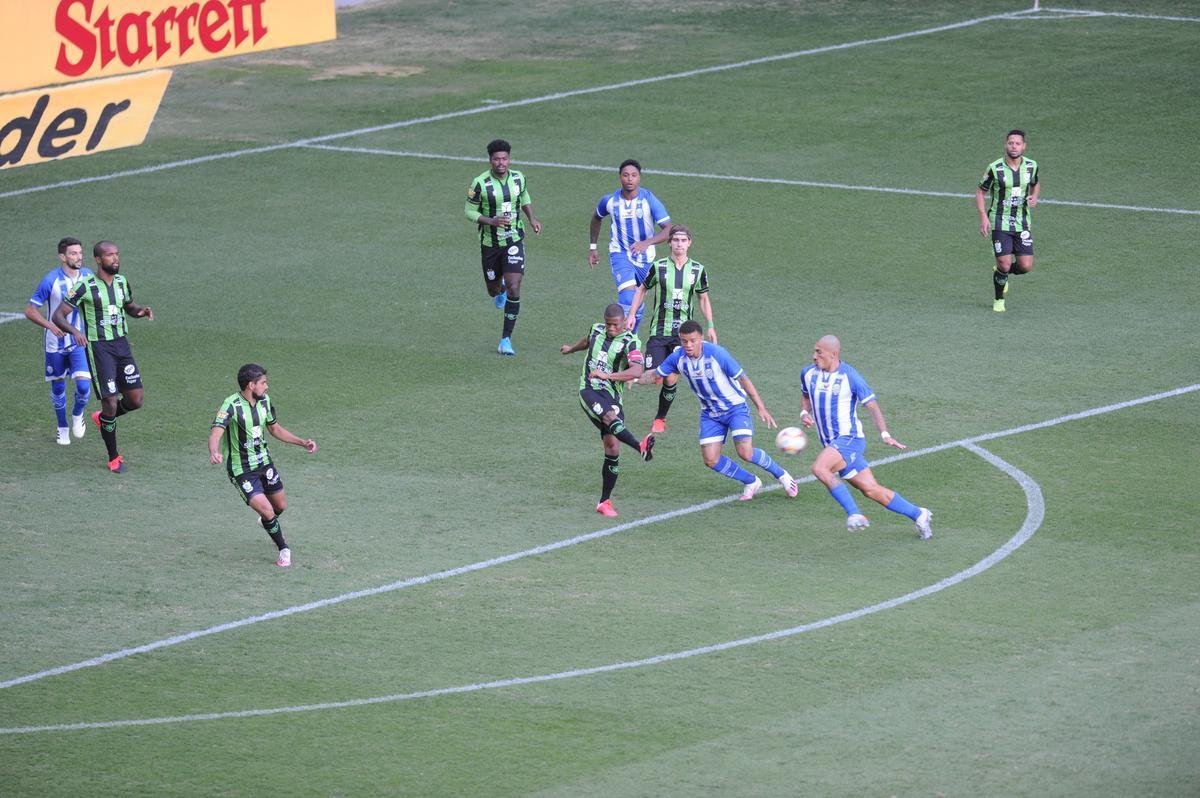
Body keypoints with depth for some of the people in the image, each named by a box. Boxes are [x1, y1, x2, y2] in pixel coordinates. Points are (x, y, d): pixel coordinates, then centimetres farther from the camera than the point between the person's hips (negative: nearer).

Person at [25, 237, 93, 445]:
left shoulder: (87, 276, -3)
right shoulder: (51, 281, -16)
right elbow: (30, 310, -12)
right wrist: (50, 326, -26)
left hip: (80, 342, 2)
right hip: (56, 344, -2)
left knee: (83, 386, -14)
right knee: (58, 387, 10)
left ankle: (77, 415, 18)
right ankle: (63, 428, 33)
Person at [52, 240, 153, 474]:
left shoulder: (121, 282, 6)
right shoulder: (85, 286, -13)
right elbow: (58, 316, -12)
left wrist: (141, 312, 0)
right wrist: (74, 331, -32)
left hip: (121, 343, 6)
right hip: (99, 347, -6)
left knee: (136, 400, 2)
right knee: (110, 401, -7)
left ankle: (103, 418, 33)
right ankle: (113, 458, 9)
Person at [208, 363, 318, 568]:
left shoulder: (264, 401, 0)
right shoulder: (232, 405, -24)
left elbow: (275, 429, 16)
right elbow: (216, 433, -37)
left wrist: (303, 442, 10)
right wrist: (214, 452, -58)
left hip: (264, 462, 7)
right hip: (241, 470, -7)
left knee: (280, 505, 17)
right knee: (267, 511, -13)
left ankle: (267, 522, 52)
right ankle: (284, 550, 10)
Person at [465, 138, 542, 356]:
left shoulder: (518, 178, -3)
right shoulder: (480, 183, -14)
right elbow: (469, 211, -8)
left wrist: (532, 219, 2)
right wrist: (491, 221, -24)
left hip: (514, 240, 1)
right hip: (490, 242, -1)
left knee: (514, 289, -13)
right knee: (493, 289, 14)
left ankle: (506, 340, -5)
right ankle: (500, 290, 57)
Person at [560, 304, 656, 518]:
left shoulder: (630, 342, -6)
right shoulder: (597, 330, 9)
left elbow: (637, 371, -23)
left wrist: (608, 376, -34)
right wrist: (572, 348, 54)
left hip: (612, 396, -1)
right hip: (589, 390, 1)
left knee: (613, 448, -6)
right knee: (611, 417, -33)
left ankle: (605, 501, 6)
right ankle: (641, 447, -59)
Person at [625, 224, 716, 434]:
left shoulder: (697, 270, 3)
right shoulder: (659, 267, -2)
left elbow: (703, 299, 15)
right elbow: (642, 289, 12)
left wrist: (710, 326, 9)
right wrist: (632, 315, 2)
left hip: (683, 332, 1)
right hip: (659, 331, -1)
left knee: (671, 379, -4)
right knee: (651, 376, -13)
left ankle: (660, 419, 15)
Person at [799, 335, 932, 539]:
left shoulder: (850, 376, -11)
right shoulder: (808, 374, 6)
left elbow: (872, 406, -6)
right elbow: (806, 396, 26)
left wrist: (885, 434, -17)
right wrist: (804, 413, 4)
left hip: (849, 438, -6)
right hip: (832, 444, 6)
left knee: (819, 468, -30)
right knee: (871, 490, 5)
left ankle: (854, 514, -22)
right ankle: (918, 515, 18)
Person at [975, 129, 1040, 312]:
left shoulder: (1031, 166, -2)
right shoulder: (995, 168, -12)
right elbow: (980, 191, -1)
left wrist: (1034, 197, -3)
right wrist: (983, 217, -12)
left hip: (1022, 223, 3)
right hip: (1000, 222, -3)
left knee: (1026, 266, -4)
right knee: (1005, 264, -10)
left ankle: (1001, 272, 30)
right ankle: (999, 300, 15)